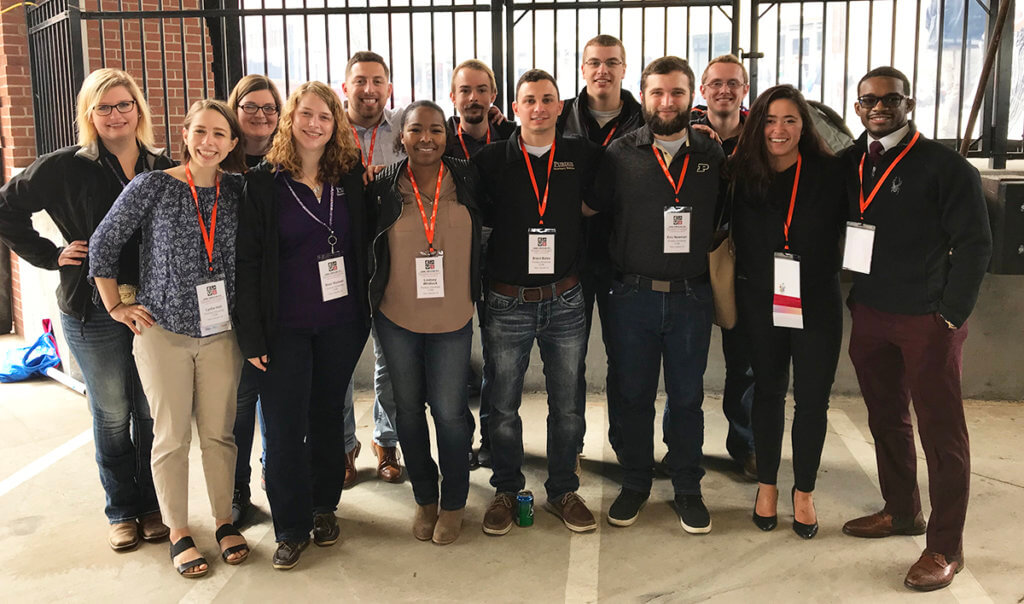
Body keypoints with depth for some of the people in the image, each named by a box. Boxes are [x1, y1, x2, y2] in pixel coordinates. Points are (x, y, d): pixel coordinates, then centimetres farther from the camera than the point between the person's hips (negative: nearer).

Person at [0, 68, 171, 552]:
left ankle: (152, 504, 26)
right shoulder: (66, 167, -4)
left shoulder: (164, 168, 4)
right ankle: (121, 510, 25)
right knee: (112, 415, 9)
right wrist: (52, 255, -3)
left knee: (151, 412, 9)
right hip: (93, 312, -2)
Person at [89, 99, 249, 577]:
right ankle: (178, 532, 19)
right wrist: (116, 306, 0)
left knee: (219, 432, 9)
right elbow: (103, 245, 0)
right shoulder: (151, 187, -7)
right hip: (163, 331, -2)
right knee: (172, 435, 5)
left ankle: (224, 521, 25)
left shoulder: (237, 190, 2)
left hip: (221, 331, 2)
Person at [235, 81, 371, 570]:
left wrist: (363, 315, 4)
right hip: (285, 326, -2)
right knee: (285, 425, 0)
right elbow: (247, 261, -5)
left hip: (340, 324, 3)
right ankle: (291, 528, 14)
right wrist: (252, 335, -8)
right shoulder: (263, 183, -4)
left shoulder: (350, 179, 4)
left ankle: (324, 507, 30)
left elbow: (362, 248, 10)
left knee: (328, 415, 13)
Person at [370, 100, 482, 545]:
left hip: (452, 317, -1)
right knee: (409, 409, 12)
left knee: (450, 411, 2)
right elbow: (362, 244, 6)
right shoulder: (383, 187, -5)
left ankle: (453, 503, 23)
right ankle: (424, 499, 31)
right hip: (396, 318, 1)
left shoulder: (467, 179, -4)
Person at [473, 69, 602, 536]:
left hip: (565, 301, 1)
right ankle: (506, 490, 27)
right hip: (508, 303, -1)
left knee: (567, 404, 10)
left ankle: (563, 491, 27)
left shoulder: (583, 156, 2)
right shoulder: (491, 160, -2)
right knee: (503, 405, 9)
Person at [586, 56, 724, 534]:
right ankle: (635, 484, 28)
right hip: (633, 294, 0)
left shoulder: (714, 155, 3)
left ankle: (687, 489, 26)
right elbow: (591, 210, 8)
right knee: (631, 394, 10)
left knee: (687, 396, 11)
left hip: (691, 297, 1)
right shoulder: (620, 154, 0)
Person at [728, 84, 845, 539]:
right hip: (760, 302, 1)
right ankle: (767, 486, 29)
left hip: (817, 304, -1)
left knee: (812, 399, 5)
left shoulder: (830, 173, -7)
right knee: (768, 392, 14)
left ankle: (804, 493, 24)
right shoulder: (743, 175, -2)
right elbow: (734, 235, 6)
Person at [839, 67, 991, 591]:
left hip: (928, 320, -5)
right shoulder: (849, 164, 8)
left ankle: (946, 546, 10)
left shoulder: (945, 166, -7)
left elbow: (975, 244, -8)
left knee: (941, 431, 0)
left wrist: (951, 313, -12)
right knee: (886, 419, 16)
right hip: (869, 314, 6)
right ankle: (902, 512, 33)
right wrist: (852, 297, 4)